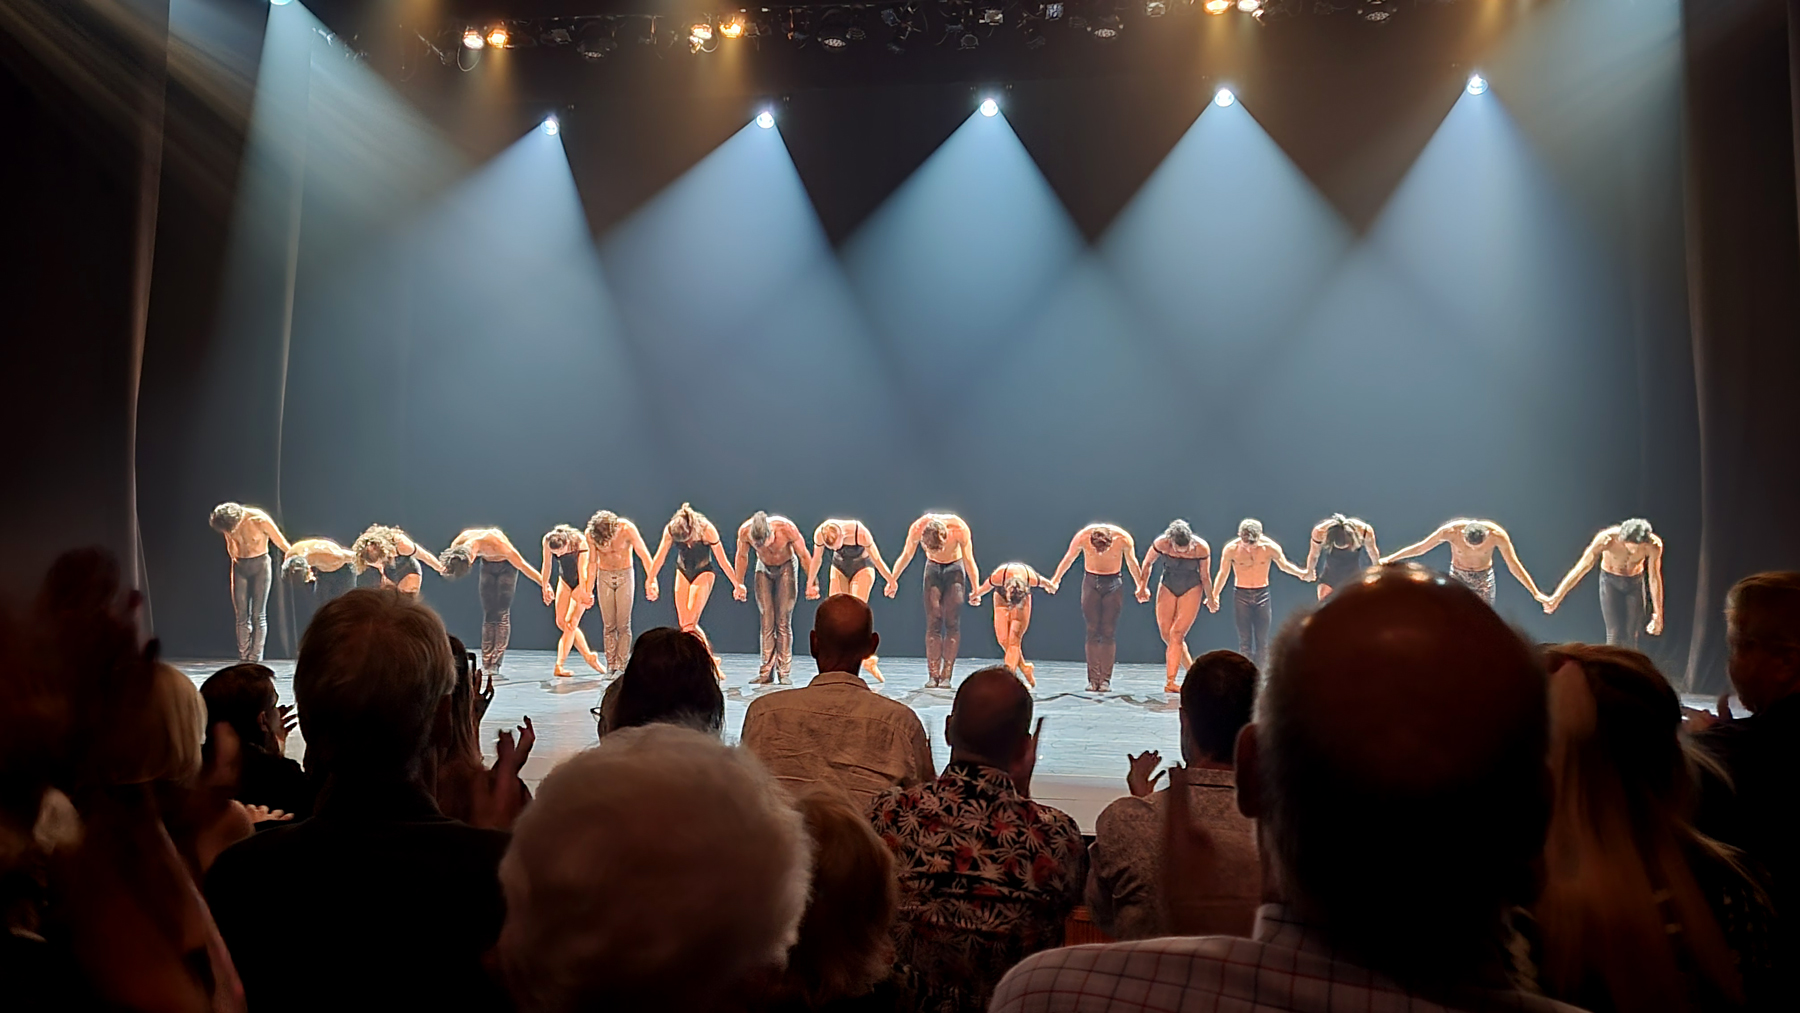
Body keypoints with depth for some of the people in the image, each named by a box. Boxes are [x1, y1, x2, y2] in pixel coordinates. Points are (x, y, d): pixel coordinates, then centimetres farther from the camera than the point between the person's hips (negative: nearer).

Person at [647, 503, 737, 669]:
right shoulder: (670, 530, -17)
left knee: (690, 625, -16)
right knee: (683, 624, -1)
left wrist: (737, 584, -9)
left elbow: (723, 561, -16)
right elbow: (659, 557, -1)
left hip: (703, 574, -4)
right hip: (683, 573, 4)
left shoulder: (706, 530, -26)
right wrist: (650, 581, 8)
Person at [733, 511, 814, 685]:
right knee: (766, 621, -6)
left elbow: (804, 556, -18)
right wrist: (739, 584, 1)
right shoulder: (744, 531, -27)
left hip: (787, 567, -2)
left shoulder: (787, 528, -34)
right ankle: (766, 672, -5)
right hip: (764, 568, 2)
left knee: (784, 621, -8)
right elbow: (742, 556, -5)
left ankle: (784, 672, -6)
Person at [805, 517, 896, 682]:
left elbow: (877, 560, -19)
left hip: (862, 569, -3)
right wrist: (810, 583, 6)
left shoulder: (861, 533, -34)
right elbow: (816, 559, -5)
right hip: (839, 569, 3)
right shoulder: (819, 533, -24)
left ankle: (867, 659, -10)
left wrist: (892, 582, -10)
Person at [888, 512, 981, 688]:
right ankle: (933, 675, -7)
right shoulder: (917, 529, -28)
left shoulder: (960, 530, -32)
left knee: (952, 623, -10)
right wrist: (892, 580, -7)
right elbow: (906, 555, -9)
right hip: (933, 568, 1)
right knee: (933, 623, -8)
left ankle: (946, 676, -9)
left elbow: (969, 560, -16)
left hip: (955, 568, -1)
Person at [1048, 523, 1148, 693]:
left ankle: (1105, 679, -4)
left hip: (1114, 583, 0)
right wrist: (1055, 580, 10)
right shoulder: (1082, 537, -20)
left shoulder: (1123, 539, -20)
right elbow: (1068, 559, 0)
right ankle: (1093, 679, -4)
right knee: (1093, 631, -5)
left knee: (1109, 631, -6)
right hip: (1091, 581, 0)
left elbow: (1132, 563, 0)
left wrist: (1141, 586, 10)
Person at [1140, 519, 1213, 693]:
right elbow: (1147, 563, 0)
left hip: (1191, 590, -3)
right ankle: (1192, 671, 16)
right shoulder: (1161, 543, -21)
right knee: (1166, 634, -2)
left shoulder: (1201, 548, -23)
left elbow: (1205, 577, -6)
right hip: (1167, 587, 3)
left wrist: (1210, 599, 7)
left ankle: (1170, 682, -13)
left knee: (1177, 634, -14)